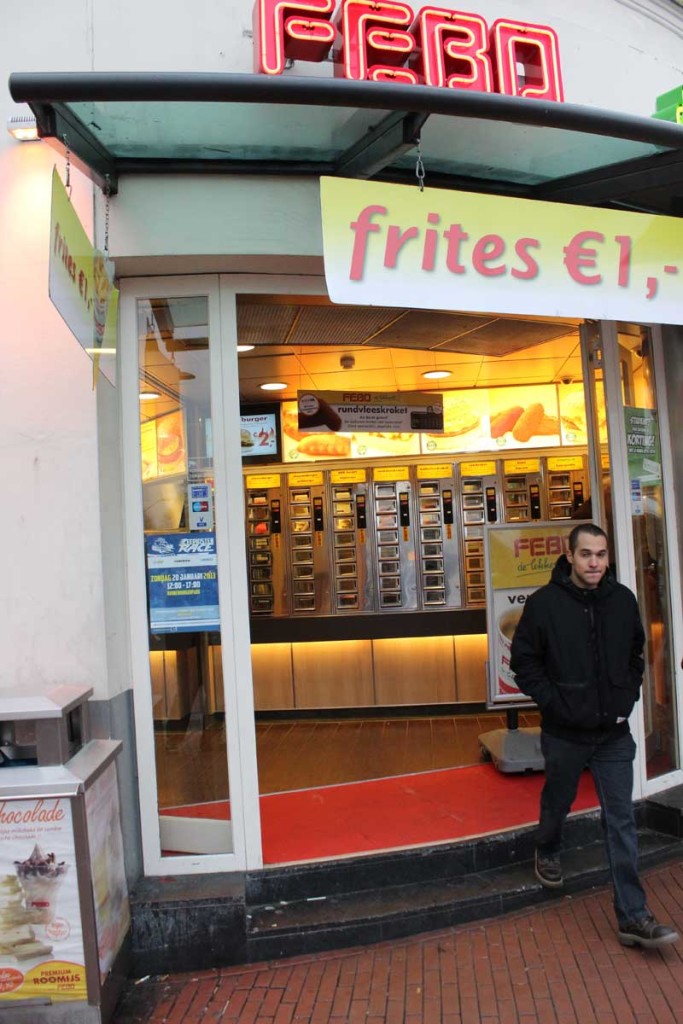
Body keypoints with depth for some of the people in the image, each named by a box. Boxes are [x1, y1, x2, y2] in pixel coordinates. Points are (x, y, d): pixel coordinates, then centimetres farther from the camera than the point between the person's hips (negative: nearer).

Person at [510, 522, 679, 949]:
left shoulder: (623, 599, -3)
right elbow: (523, 661, -7)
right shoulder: (544, 602, -14)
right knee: (557, 803, 19)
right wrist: (553, 701, -13)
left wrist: (628, 697, 4)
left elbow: (636, 654, 13)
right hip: (565, 733, -2)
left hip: (614, 733, 2)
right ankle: (548, 854, 49)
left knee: (622, 822, 4)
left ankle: (633, 916, 12)